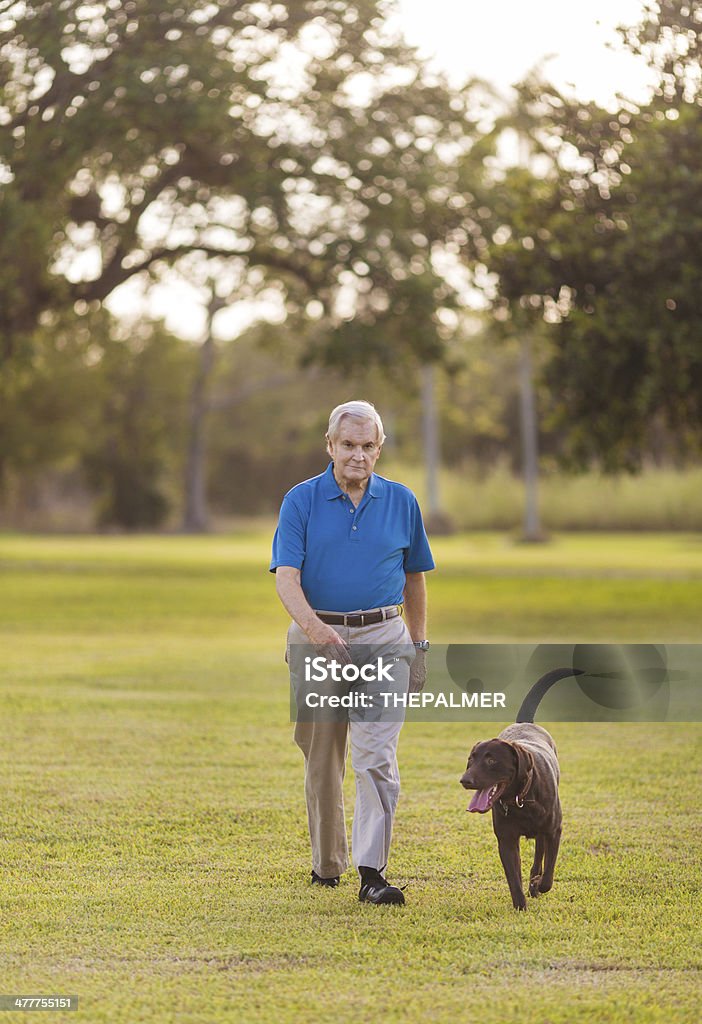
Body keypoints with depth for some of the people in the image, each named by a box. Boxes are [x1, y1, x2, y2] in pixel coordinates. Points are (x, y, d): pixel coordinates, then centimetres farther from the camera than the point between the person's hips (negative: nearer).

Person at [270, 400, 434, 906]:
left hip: (383, 639, 0)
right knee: (322, 759, 10)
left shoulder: (401, 501, 6)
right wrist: (313, 626, -28)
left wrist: (419, 645, 13)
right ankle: (327, 863, 26)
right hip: (317, 637, 0)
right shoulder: (301, 500, -1)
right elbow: (286, 576, -11)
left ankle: (372, 872, -15)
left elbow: (414, 578, 15)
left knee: (377, 758, -12)